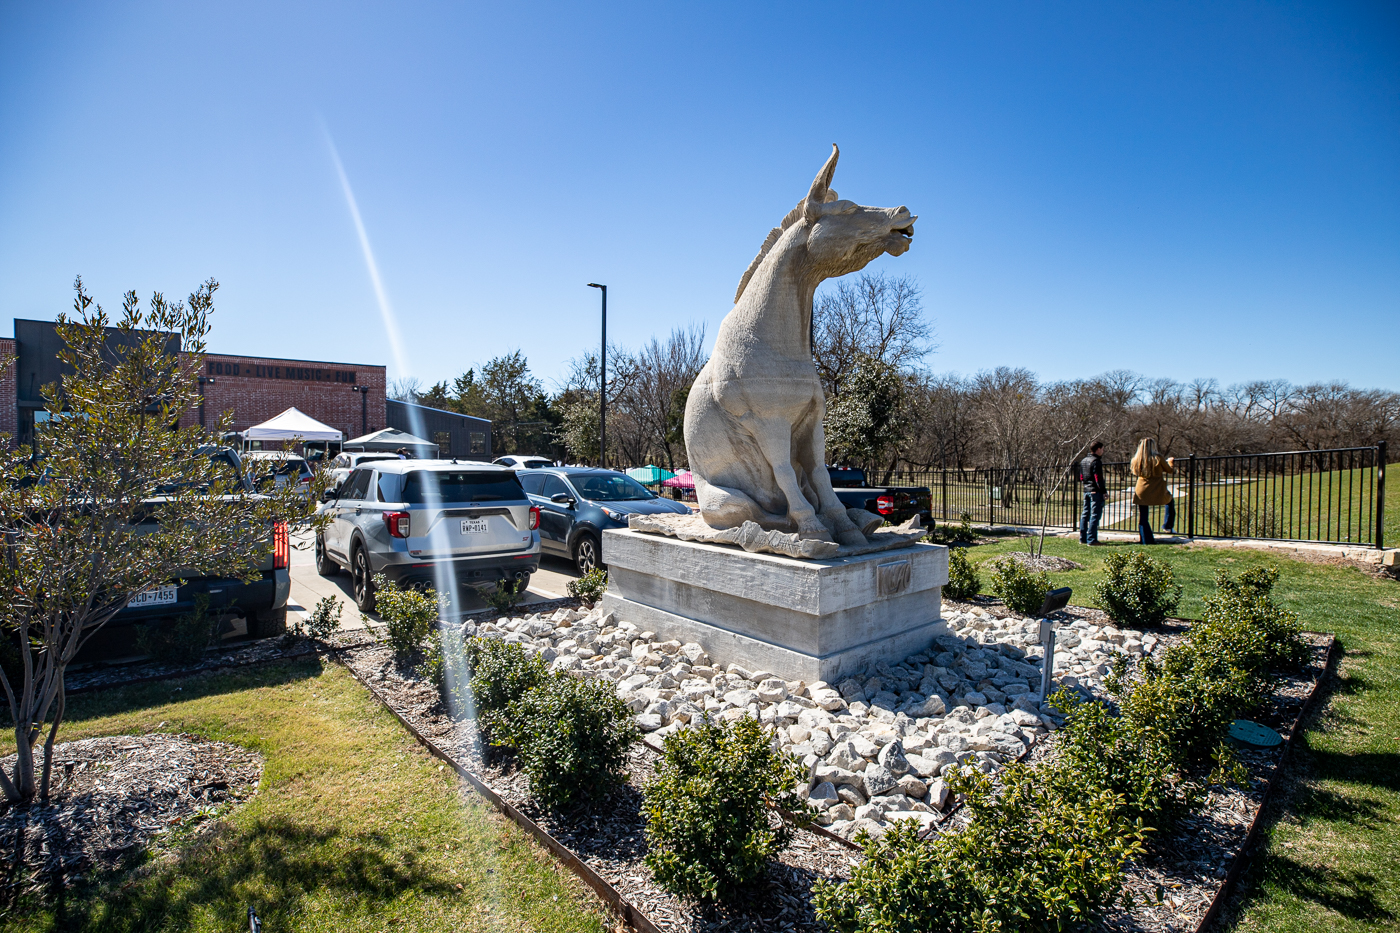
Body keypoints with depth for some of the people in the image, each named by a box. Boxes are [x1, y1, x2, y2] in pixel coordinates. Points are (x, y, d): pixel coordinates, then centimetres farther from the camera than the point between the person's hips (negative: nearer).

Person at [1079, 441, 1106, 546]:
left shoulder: (1083, 461, 14)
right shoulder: (1096, 461, -12)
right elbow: (1098, 478, -17)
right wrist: (1104, 490, -13)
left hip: (1086, 490, 9)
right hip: (1095, 491, -9)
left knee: (1085, 514, 13)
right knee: (1095, 515, -7)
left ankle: (1082, 538, 16)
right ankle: (1091, 540, -8)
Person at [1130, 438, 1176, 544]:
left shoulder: (1136, 459, -3)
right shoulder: (1158, 458, -10)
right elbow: (1170, 470, 6)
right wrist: (1170, 461, 27)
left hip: (1142, 492, 2)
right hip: (1157, 491, -1)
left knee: (1142, 517, 9)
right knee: (1170, 502, 31)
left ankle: (1146, 540, 8)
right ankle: (1167, 526, 29)